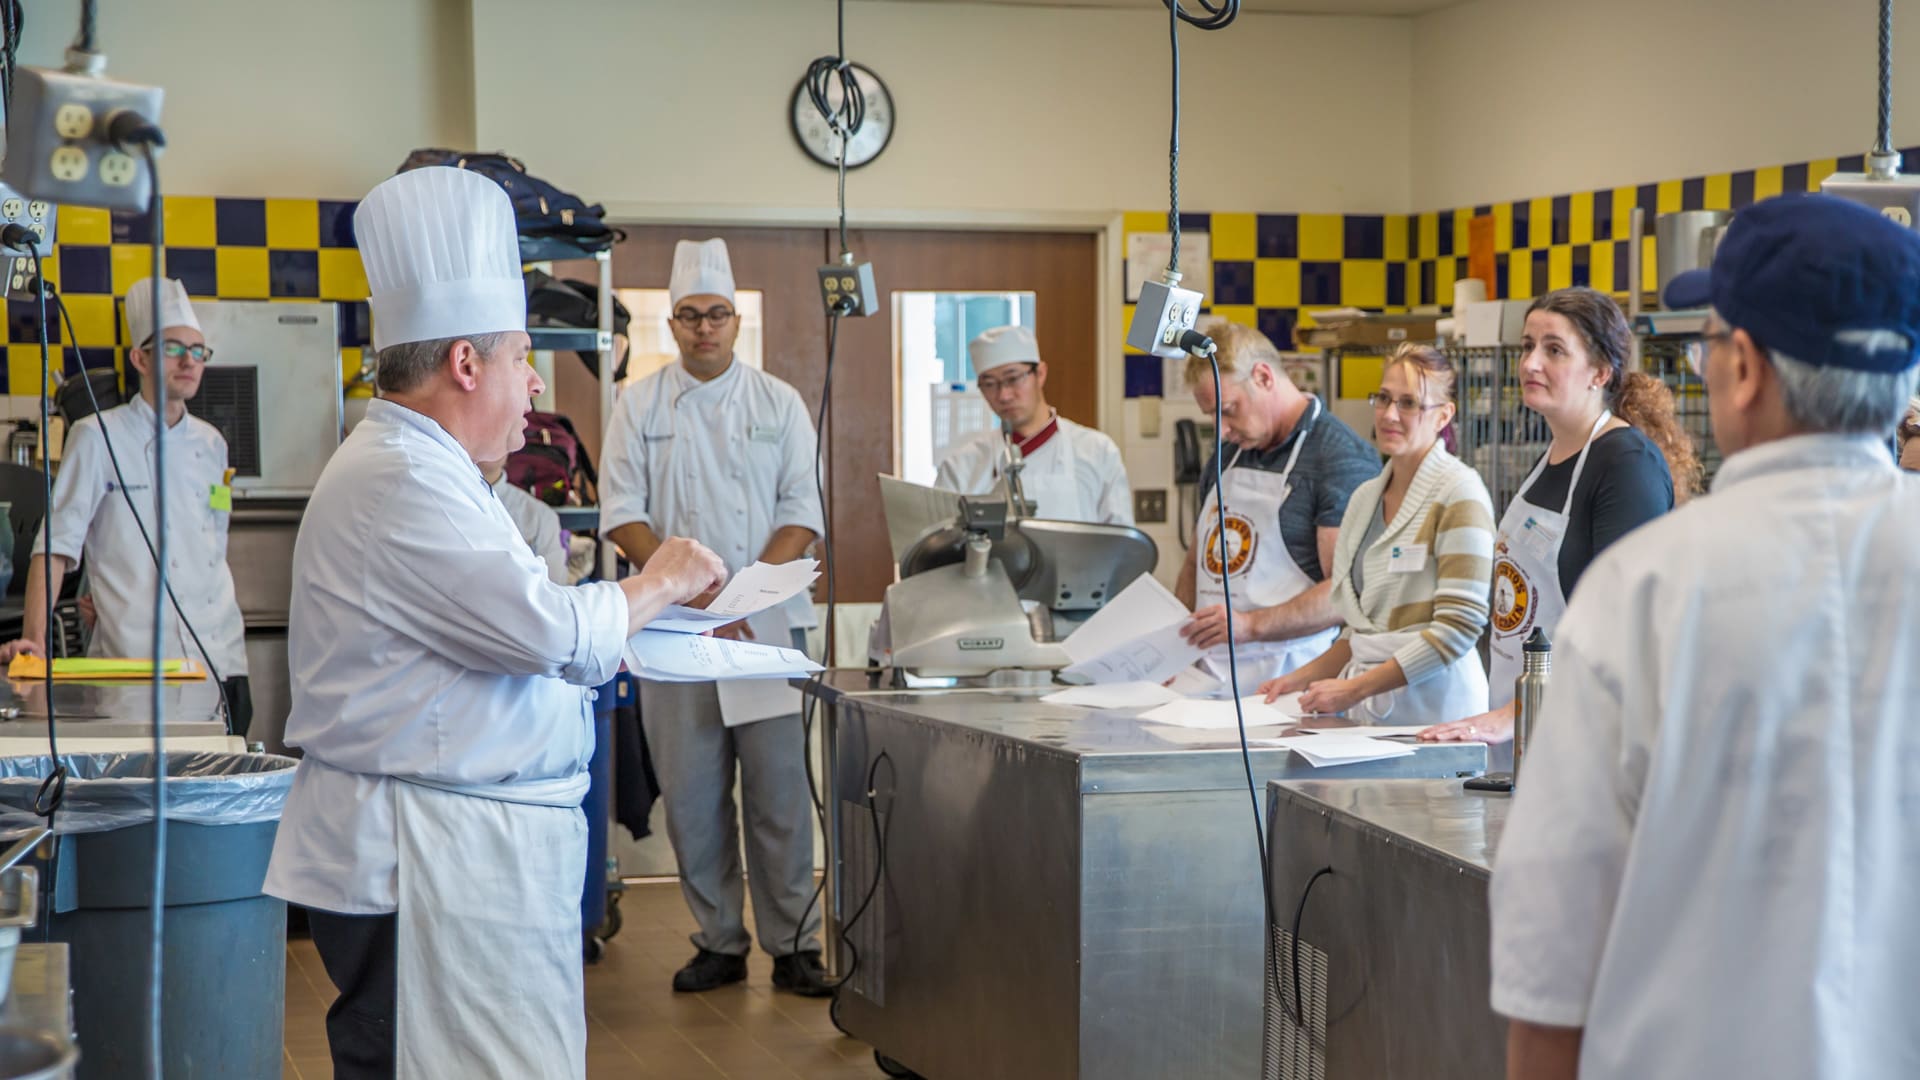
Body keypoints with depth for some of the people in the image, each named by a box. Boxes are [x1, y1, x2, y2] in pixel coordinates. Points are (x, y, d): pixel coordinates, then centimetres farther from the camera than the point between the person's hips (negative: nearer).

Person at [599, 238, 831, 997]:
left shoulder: (778, 404, 8)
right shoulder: (640, 406, 8)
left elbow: (801, 513, 4)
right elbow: (622, 512, 2)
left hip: (767, 622, 0)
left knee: (779, 785, -2)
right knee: (692, 792, 3)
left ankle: (793, 944, 5)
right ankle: (718, 942, 14)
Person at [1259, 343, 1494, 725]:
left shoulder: (1459, 494, -6)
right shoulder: (1365, 497, 15)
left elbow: (1459, 626, -14)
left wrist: (1355, 688, -17)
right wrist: (1304, 678, 7)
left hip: (1435, 719, -6)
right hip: (1371, 718, 6)